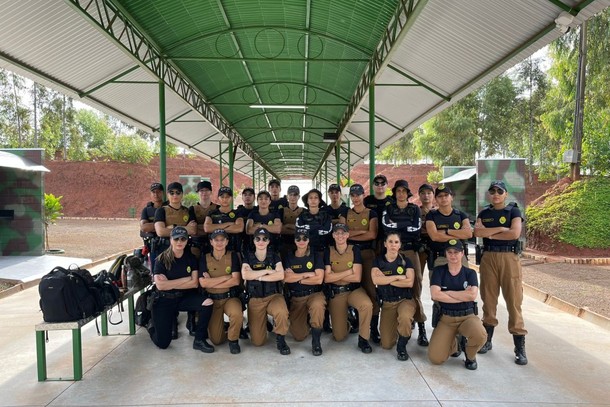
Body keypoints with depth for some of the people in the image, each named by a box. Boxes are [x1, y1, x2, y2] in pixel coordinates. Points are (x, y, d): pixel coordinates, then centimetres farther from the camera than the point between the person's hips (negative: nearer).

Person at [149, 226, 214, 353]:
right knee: (162, 343, -5)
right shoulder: (162, 259, -7)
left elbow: (195, 283, -7)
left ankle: (199, 340, -10)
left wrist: (170, 283, -11)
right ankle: (153, 328, 32)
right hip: (165, 300, -2)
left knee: (208, 302, -29)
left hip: (185, 297, 2)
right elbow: (160, 285, -18)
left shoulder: (191, 258, 1)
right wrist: (185, 279, -13)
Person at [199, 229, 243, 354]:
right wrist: (226, 277, -12)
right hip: (212, 299, 1)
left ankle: (233, 339, -5)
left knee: (237, 314, -35)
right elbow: (203, 283, -10)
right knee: (216, 340, -4)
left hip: (230, 297, -1)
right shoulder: (205, 258, 2)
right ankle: (221, 328, 33)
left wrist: (212, 282, -11)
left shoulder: (233, 256, -1)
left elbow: (236, 281, -11)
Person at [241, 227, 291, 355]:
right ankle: (264, 322, 31)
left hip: (273, 296, -1)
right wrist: (268, 271, -11)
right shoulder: (248, 258, 5)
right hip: (255, 299, 1)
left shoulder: (274, 256, 5)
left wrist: (258, 277, -12)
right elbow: (245, 275, -14)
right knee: (257, 342, -4)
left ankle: (280, 340, -9)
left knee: (282, 312, -39)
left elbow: (280, 275, -12)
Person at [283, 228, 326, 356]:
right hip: (295, 297, 2)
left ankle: (316, 341, -18)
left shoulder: (316, 256, 0)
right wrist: (307, 274, -10)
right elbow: (285, 278, -11)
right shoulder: (288, 258, 5)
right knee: (299, 336, -5)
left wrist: (296, 278, -7)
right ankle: (305, 318, 30)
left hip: (314, 293, -2)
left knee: (317, 306, -39)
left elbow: (319, 279, -12)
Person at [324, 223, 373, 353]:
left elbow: (357, 277, -12)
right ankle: (346, 321, 32)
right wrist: (349, 271, -13)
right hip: (335, 293, 1)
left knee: (367, 304, -35)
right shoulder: (328, 251, -3)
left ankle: (363, 338, -12)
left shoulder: (355, 250, -4)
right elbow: (327, 278, -12)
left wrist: (335, 276, -11)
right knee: (339, 336, -3)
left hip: (354, 289, 0)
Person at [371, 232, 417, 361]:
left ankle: (401, 347, -8)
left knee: (404, 318, -39)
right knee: (386, 345, -3)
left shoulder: (405, 260, 0)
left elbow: (409, 282, -15)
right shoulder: (378, 261, 1)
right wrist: (398, 277, -14)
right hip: (387, 303, 2)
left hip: (405, 300, -1)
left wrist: (386, 280, -13)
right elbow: (376, 280, -17)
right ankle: (397, 326, 32)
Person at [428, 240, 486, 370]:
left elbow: (473, 295, -16)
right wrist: (464, 296, -12)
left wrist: (448, 293, -11)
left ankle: (470, 356, 3)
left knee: (480, 336, -34)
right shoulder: (439, 271, 1)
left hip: (468, 316, 0)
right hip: (445, 318, 0)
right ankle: (453, 344, 23)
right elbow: (435, 295, -15)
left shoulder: (470, 273, 3)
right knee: (435, 358, -13)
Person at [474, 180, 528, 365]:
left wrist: (490, 234, -4)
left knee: (514, 301, -4)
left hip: (509, 257, -3)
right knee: (488, 299, 8)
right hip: (488, 257, 3)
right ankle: (487, 339, 19)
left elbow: (515, 233, -12)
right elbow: (477, 232, -5)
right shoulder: (484, 213, 12)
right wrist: (500, 229, -11)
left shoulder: (514, 211, 4)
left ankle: (520, 347, 2)